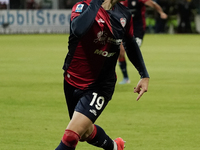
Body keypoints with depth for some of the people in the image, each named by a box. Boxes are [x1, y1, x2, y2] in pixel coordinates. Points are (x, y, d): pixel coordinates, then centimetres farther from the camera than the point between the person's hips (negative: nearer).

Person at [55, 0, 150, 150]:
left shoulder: (124, 14, -4)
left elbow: (131, 44, 16)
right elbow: (78, 29, -44)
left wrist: (144, 75, 16)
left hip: (101, 85, 0)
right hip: (74, 80, 0)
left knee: (71, 135, -18)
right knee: (85, 132, 22)